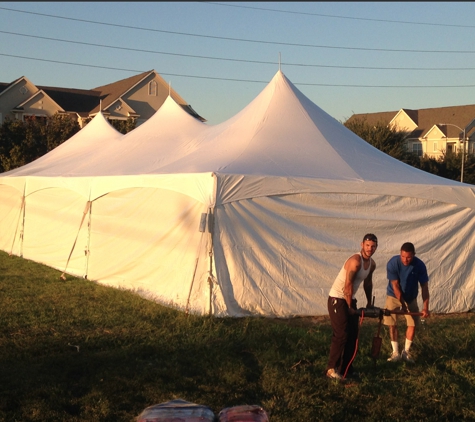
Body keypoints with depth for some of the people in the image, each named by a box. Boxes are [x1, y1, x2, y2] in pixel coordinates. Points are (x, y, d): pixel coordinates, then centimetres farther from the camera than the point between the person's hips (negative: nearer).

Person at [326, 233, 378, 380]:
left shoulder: (372, 264, 5)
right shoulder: (355, 261, -24)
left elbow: (368, 283, 20)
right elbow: (348, 285, -23)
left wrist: (369, 303, 23)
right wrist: (350, 307, -17)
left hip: (350, 299, 9)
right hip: (337, 299, -9)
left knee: (353, 334, 9)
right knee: (341, 334, -12)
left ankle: (346, 368, 17)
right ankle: (332, 369, -6)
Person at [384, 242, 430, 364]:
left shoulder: (420, 265, -22)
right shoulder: (393, 263, -27)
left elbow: (424, 287, -17)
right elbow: (395, 286, -22)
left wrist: (426, 307, -24)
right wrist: (402, 304, -22)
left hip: (411, 298, 2)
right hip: (394, 297, -1)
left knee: (413, 324, 0)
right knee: (392, 325, -2)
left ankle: (406, 351, 16)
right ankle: (396, 352, 10)